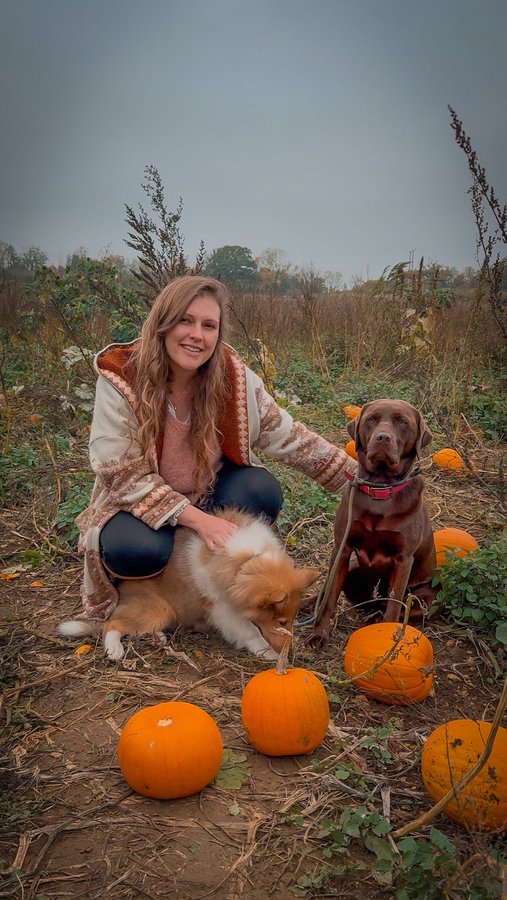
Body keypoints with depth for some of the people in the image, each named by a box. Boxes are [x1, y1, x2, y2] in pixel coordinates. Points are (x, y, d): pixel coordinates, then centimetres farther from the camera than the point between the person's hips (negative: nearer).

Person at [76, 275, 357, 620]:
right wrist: (198, 519, -31)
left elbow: (288, 437, -7)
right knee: (139, 549, -34)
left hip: (209, 495, 3)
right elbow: (124, 475, -23)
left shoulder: (232, 375, -15)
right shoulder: (121, 379, -22)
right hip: (140, 504, -3)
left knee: (262, 489, -24)